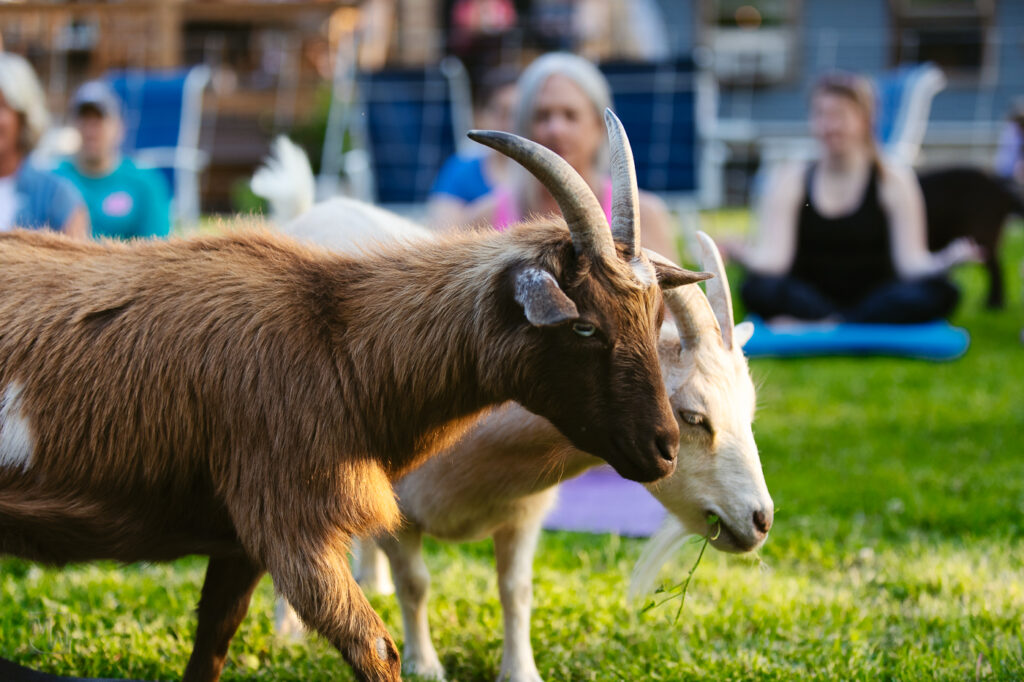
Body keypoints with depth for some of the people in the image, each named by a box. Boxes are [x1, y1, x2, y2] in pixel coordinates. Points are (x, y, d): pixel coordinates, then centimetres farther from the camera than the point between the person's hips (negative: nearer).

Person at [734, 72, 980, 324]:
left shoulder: (893, 180, 3)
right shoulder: (789, 180, 5)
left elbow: (911, 262, -5)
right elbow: (772, 258, -6)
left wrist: (945, 261, -27)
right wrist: (743, 256, -28)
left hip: (875, 303, 1)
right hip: (810, 301, -1)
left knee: (941, 291, -30)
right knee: (757, 288, -31)